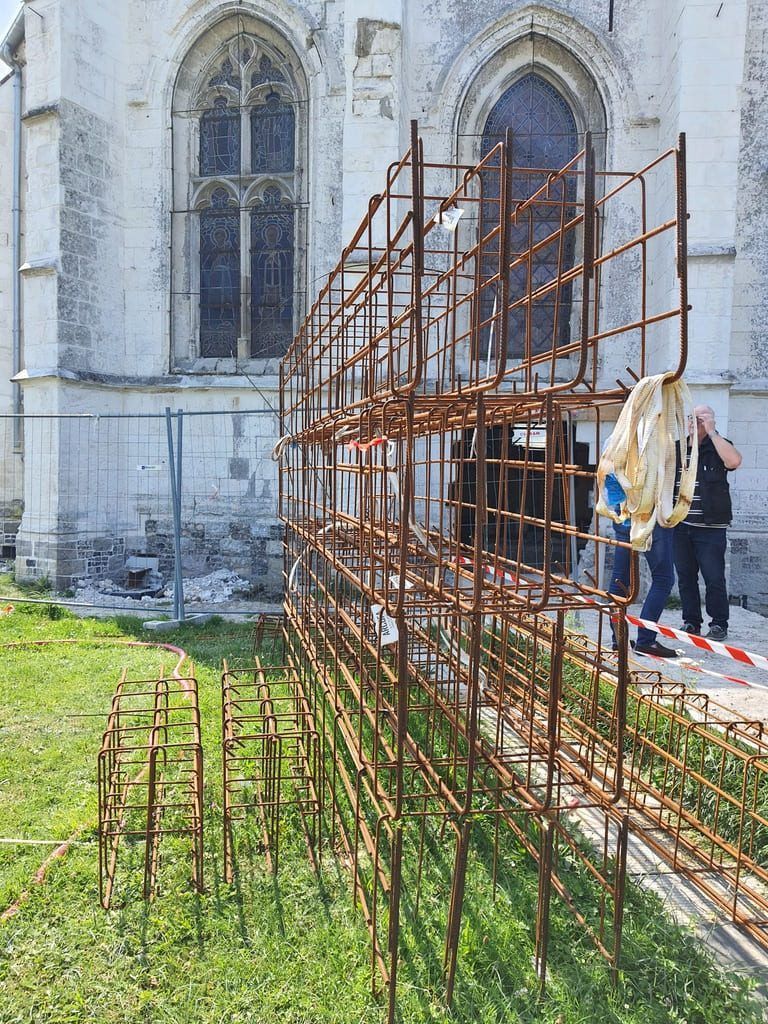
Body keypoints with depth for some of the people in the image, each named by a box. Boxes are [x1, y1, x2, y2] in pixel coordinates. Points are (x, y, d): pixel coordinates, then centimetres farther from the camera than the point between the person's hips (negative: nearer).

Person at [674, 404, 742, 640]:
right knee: (685, 576, 9)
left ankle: (719, 624, 10)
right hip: (681, 525, 4)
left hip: (710, 527, -4)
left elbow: (734, 461, -23)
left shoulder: (718, 447, 0)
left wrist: (711, 433, -17)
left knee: (714, 578, -3)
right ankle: (691, 622, 20)